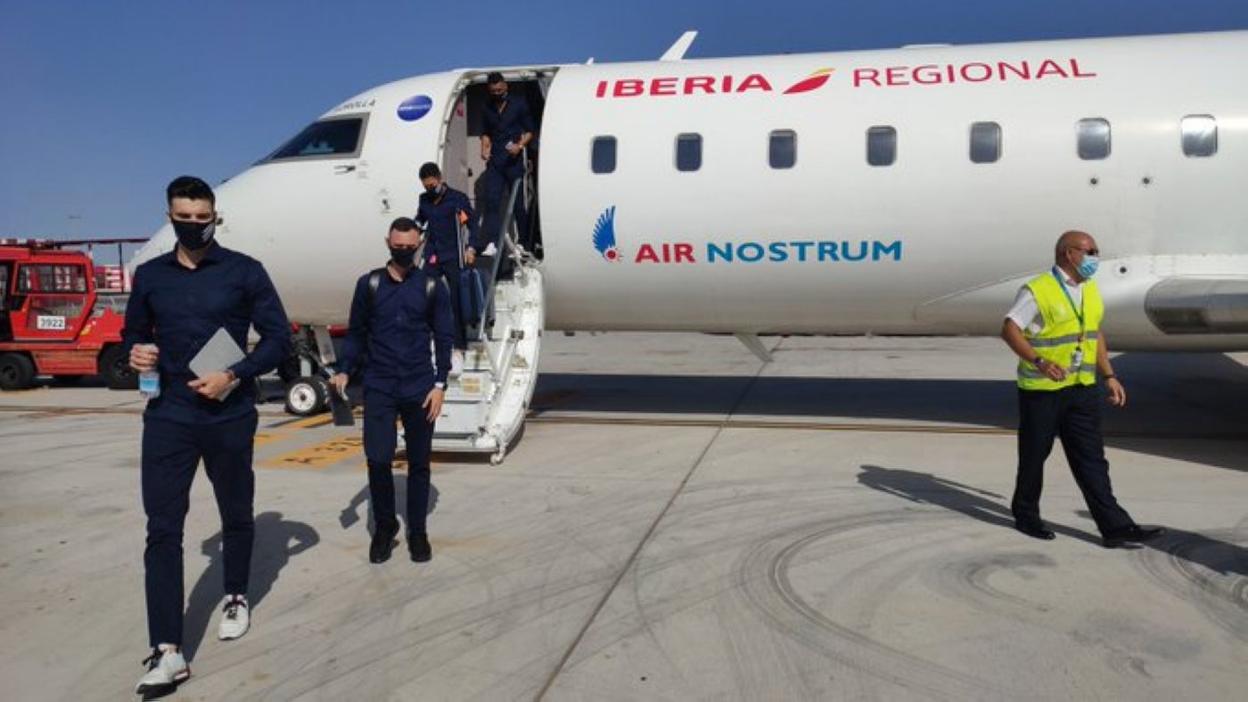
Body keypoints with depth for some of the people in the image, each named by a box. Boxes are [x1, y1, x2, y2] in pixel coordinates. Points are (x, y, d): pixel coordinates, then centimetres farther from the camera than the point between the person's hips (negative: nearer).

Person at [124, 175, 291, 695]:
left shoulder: (243, 272, -2)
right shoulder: (149, 275, 7)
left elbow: (278, 337, -3)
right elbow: (133, 333, 20)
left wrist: (235, 376, -16)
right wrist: (135, 352, -4)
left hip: (229, 417, -2)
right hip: (168, 418, 2)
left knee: (236, 515, 14)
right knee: (162, 528, -5)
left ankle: (236, 598, 38)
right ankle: (167, 651, -3)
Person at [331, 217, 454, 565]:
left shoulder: (433, 286, 2)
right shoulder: (369, 284, 4)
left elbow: (443, 337, 4)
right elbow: (356, 334, 9)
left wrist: (439, 384, -4)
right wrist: (344, 371, -6)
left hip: (419, 388, 0)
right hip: (379, 387, 0)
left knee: (419, 462, 7)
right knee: (378, 459, -6)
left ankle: (417, 531, 21)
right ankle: (384, 526, 16)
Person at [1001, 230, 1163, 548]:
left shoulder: (1090, 290, 12)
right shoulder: (1037, 291, -11)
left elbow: (1096, 334, 19)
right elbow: (1009, 330, -16)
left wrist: (1109, 376, 13)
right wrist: (1039, 361, -28)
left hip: (1083, 388, 6)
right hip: (1041, 390, -6)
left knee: (1092, 459, 5)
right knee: (1034, 456, 7)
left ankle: (1114, 525, 5)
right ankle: (1026, 516, 24)